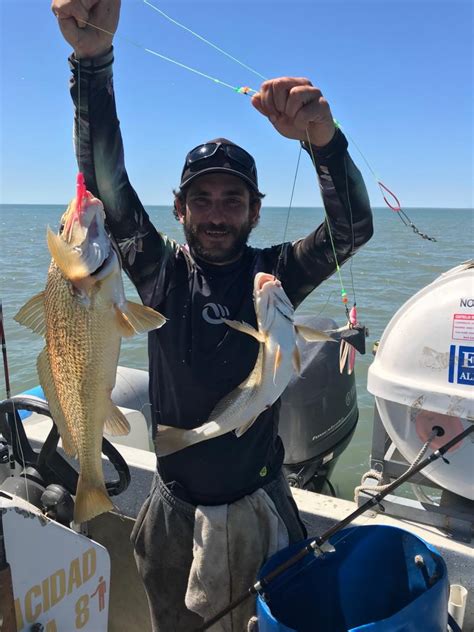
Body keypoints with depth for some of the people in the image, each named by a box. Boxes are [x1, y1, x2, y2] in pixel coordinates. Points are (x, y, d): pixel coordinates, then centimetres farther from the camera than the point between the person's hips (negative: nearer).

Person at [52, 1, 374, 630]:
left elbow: (353, 229, -22)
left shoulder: (273, 274, -9)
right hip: (174, 509, 1)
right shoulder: (162, 271, -8)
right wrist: (93, 59, -30)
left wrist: (323, 139, -41)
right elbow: (107, 182, -18)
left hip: (262, 503, 0)